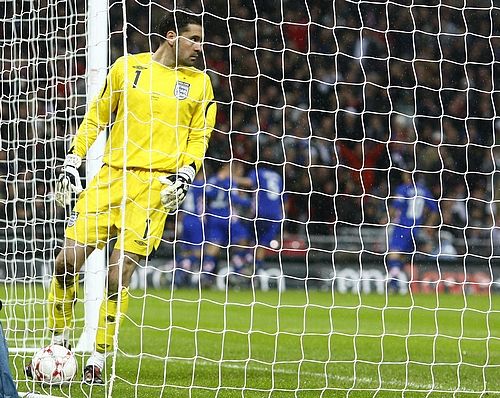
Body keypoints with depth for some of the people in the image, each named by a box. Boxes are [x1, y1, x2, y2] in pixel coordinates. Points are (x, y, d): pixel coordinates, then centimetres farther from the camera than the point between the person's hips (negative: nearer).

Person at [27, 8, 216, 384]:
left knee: (120, 271, -11)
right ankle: (59, 341, 14)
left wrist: (185, 175, -8)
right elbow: (96, 117, 15)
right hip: (111, 176, 2)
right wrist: (72, 162, 9)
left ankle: (99, 358, 1)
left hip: (155, 184, -2)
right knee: (68, 259, -6)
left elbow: (199, 137, 9)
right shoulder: (127, 67, 8)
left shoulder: (199, 82, 8)